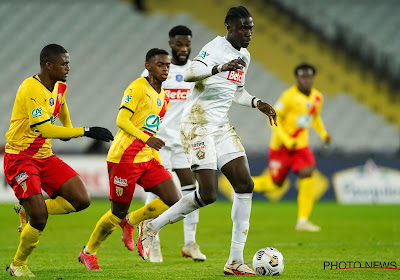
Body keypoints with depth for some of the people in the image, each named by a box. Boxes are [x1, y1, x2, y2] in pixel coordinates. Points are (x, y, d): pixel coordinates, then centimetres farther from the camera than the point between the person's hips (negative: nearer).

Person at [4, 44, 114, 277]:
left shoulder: (59, 87, 6)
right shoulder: (30, 89, -21)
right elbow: (44, 129, -30)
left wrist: (68, 131, 46)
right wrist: (84, 132, -32)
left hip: (45, 156, 8)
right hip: (20, 158, -8)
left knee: (81, 200, -7)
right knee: (40, 218, -17)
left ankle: (31, 211, 12)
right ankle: (18, 265, 6)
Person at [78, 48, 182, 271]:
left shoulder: (163, 98, 16)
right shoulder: (138, 87, -9)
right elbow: (121, 120, -17)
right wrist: (147, 139, -28)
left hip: (148, 159, 7)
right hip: (125, 158, -7)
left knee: (173, 201, -7)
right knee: (118, 212, 0)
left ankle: (130, 221, 15)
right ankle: (88, 252, 21)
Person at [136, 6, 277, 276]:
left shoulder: (244, 56, 14)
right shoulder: (216, 47, -14)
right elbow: (190, 74, -32)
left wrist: (257, 103, 14)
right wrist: (220, 68, -47)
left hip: (221, 127, 9)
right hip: (198, 124, -9)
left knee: (245, 185, -3)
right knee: (208, 194, -14)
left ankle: (235, 260, 0)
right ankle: (152, 227, 8)